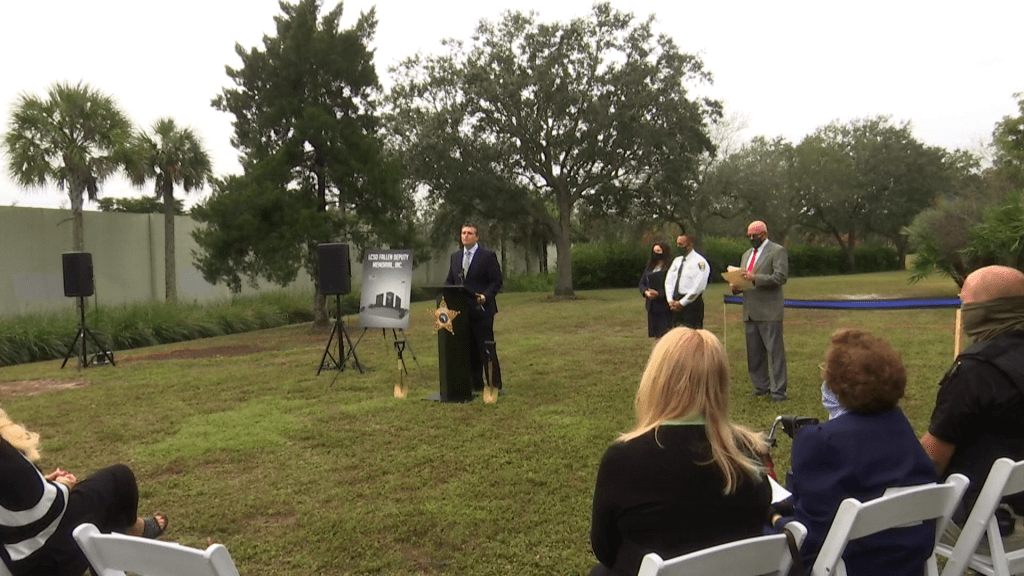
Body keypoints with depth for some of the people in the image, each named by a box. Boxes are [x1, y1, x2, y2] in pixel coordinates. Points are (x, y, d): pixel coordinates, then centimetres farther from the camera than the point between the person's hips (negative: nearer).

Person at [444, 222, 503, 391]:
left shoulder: (488, 256, -2)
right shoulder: (455, 256, 15)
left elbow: (496, 281, -5)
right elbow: (449, 280, 18)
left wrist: (485, 296, -21)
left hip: (481, 309, -5)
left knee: (487, 348, -3)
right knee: (469, 350, 10)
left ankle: (495, 385, 5)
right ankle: (475, 384, 18)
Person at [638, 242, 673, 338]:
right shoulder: (650, 266, 15)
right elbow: (642, 283, 15)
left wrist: (659, 294, -20)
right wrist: (646, 292, -5)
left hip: (665, 306, -7)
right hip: (652, 306, 7)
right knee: (655, 334, 11)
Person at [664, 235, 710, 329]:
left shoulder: (700, 262, -7)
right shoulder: (677, 261, 17)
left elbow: (698, 287, -14)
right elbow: (668, 281, 11)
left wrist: (682, 303, -14)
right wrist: (670, 300, -4)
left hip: (692, 302, -7)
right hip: (676, 304, 7)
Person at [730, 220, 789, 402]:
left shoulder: (777, 251, -1)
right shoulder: (747, 255, 22)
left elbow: (781, 277, -13)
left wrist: (755, 278, -21)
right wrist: (736, 286, 5)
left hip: (769, 311, -7)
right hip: (750, 311, 7)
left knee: (775, 351, -4)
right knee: (754, 352, 9)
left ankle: (778, 390, 0)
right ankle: (761, 386, 18)